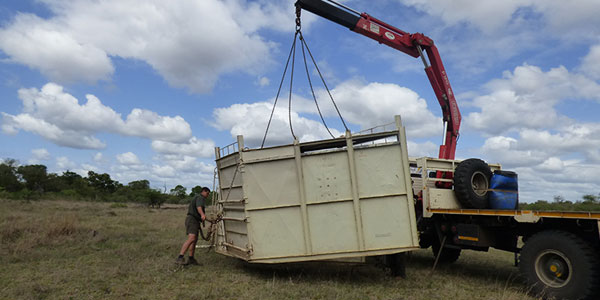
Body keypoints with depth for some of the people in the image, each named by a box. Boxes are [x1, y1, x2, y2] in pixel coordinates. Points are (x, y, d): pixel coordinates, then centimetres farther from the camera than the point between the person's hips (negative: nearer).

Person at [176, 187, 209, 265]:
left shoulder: (196, 198, 26)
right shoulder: (200, 198, -7)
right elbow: (199, 207, -29)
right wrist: (202, 214, -49)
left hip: (193, 220, 11)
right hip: (192, 220, -11)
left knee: (195, 240, 15)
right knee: (191, 239, -24)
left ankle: (191, 259, 21)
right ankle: (179, 258, -33)